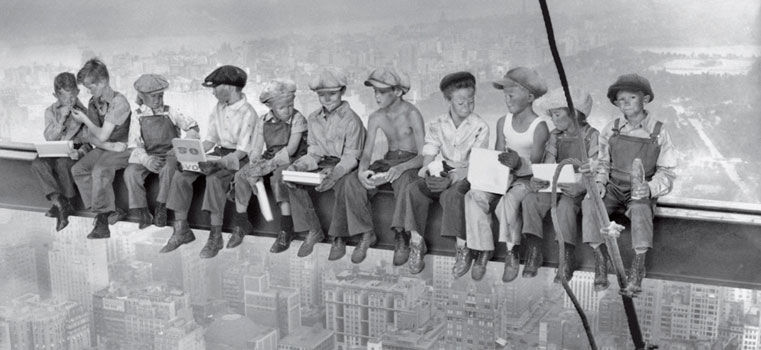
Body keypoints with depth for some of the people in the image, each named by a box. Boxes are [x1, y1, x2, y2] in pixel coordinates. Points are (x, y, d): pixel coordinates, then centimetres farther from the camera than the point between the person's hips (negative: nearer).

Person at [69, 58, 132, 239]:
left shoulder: (119, 102, -16)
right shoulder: (93, 103, 8)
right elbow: (91, 136, 7)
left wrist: (84, 119, -5)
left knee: (99, 170, -31)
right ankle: (110, 211, -15)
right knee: (78, 169, -12)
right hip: (103, 148, 8)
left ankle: (103, 222, -25)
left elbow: (102, 135, -17)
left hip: (122, 148, -8)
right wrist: (110, 145, -12)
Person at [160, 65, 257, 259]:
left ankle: (215, 237, -30)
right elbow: (210, 139, 11)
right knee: (180, 176, -13)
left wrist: (218, 163, -30)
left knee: (214, 178, -36)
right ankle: (181, 230, -7)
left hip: (238, 158, -7)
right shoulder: (219, 108, 11)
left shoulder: (247, 113, -13)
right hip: (218, 153, 7)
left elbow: (243, 150, -18)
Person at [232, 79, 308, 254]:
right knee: (241, 175, -17)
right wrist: (253, 170, -19)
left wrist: (269, 164, -24)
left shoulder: (297, 119, -9)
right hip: (269, 158, 5)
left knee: (278, 177, -37)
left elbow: (291, 149, -18)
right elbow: (255, 151, 0)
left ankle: (286, 231, -31)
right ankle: (241, 224, -3)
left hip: (291, 160, -5)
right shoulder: (263, 122, 3)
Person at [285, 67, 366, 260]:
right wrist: (297, 167, -12)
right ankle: (313, 231, -8)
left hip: (344, 167, -5)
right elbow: (313, 153, 9)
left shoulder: (351, 120, -9)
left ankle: (338, 238, -19)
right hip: (323, 165, 6)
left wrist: (335, 172, -34)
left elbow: (351, 157, -14)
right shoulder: (313, 119, 9)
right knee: (292, 180, -17)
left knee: (342, 184, -37)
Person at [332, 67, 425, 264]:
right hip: (388, 161, 5)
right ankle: (366, 234, -11)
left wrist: (400, 167, -37)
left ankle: (401, 238, -28)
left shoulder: (411, 114, -15)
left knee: (404, 182, -41)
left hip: (410, 163, -5)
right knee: (352, 182, -22)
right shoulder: (376, 118, 2)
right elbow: (366, 153, 1)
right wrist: (362, 170, -23)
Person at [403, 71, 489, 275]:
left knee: (451, 195, -36)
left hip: (467, 175, -4)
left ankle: (462, 247, -25)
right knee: (413, 189, -24)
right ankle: (416, 243, -18)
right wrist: (429, 174, -24)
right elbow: (428, 156, 0)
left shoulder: (480, 127, -6)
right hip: (443, 172, 4)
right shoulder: (437, 125, 4)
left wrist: (451, 179, -27)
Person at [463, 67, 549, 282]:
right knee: (474, 196, -21)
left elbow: (535, 164, -14)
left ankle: (511, 253, -13)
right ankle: (483, 250, -16)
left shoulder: (539, 127, -9)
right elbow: (498, 156, 10)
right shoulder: (503, 122, 9)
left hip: (527, 179, -5)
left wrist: (518, 163, -34)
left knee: (508, 201, -34)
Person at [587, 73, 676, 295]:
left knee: (640, 209, -37)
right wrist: (599, 181, -5)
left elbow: (667, 172, 1)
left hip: (642, 191, -2)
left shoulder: (659, 132, -1)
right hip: (614, 187, 3)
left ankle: (636, 272, -30)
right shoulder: (611, 129, 6)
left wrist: (650, 188, -19)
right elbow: (602, 162, 16)